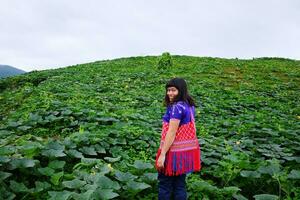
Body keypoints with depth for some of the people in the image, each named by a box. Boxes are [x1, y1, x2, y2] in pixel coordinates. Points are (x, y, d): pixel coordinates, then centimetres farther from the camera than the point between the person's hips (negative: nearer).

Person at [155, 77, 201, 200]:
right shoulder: (189, 106, 7)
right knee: (180, 184, 16)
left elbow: (171, 133, -23)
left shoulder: (176, 107, -20)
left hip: (174, 151, -9)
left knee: (164, 184, 7)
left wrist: (162, 154, -21)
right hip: (186, 150, 9)